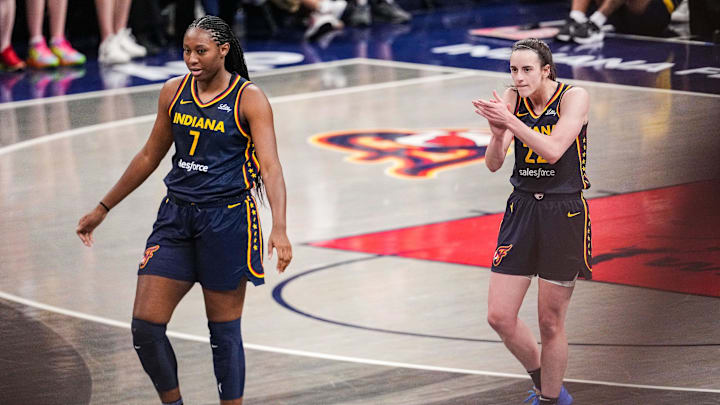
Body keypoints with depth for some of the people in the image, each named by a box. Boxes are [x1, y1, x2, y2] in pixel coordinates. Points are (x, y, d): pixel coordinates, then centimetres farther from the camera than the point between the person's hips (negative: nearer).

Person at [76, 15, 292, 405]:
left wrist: (278, 229, -30)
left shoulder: (249, 98, -8)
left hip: (227, 218, -4)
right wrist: (103, 209, 21)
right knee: (145, 325, -2)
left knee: (224, 330, 2)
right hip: (176, 215, 5)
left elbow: (270, 166, -15)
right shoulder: (174, 92, 6)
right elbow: (150, 156, 18)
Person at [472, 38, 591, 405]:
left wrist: (509, 120, -29)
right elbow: (493, 164, -3)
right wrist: (498, 133, -23)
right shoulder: (513, 99, 1)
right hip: (522, 208, 4)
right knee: (499, 318, -1)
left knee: (550, 323, 1)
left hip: (563, 213, -4)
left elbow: (553, 151, -23)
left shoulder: (574, 97, -9)